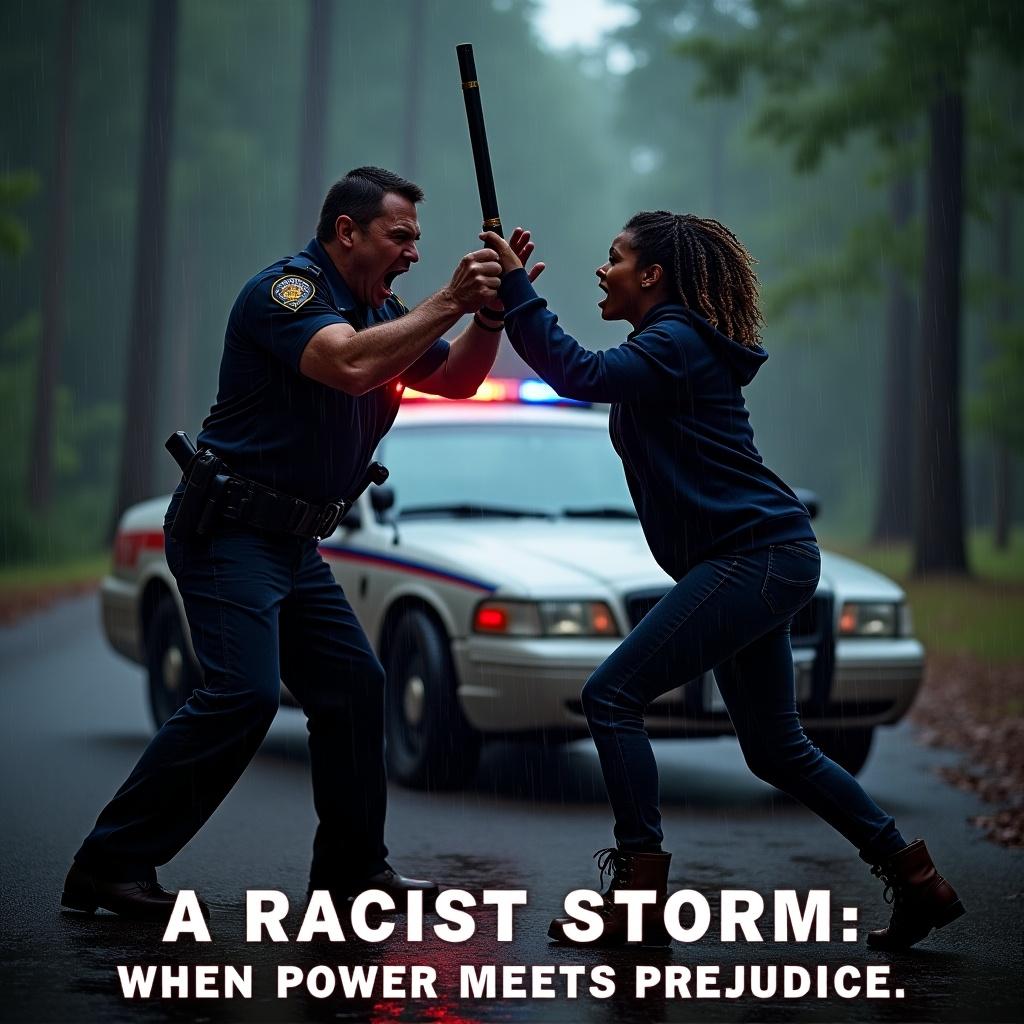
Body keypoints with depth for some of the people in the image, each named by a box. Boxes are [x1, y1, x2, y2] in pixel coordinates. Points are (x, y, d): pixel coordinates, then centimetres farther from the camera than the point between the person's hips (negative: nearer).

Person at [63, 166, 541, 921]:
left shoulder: (376, 310, 14)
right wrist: (448, 304, -26)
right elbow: (348, 364, -31)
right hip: (230, 527, -10)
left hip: (293, 543, 10)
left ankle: (353, 867, 20)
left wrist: (490, 311, -1)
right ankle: (112, 865, -14)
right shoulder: (290, 287, -14)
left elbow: (455, 379, 17)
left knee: (354, 684, 9)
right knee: (242, 695, -19)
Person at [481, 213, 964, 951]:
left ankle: (639, 896, -11)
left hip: (754, 557, -11)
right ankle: (916, 881, 20)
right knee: (776, 749, 15)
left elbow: (579, 375, -27)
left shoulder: (676, 342, -13)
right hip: (764, 562, 11)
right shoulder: (671, 344, 18)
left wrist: (516, 288, -22)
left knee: (612, 697, -12)